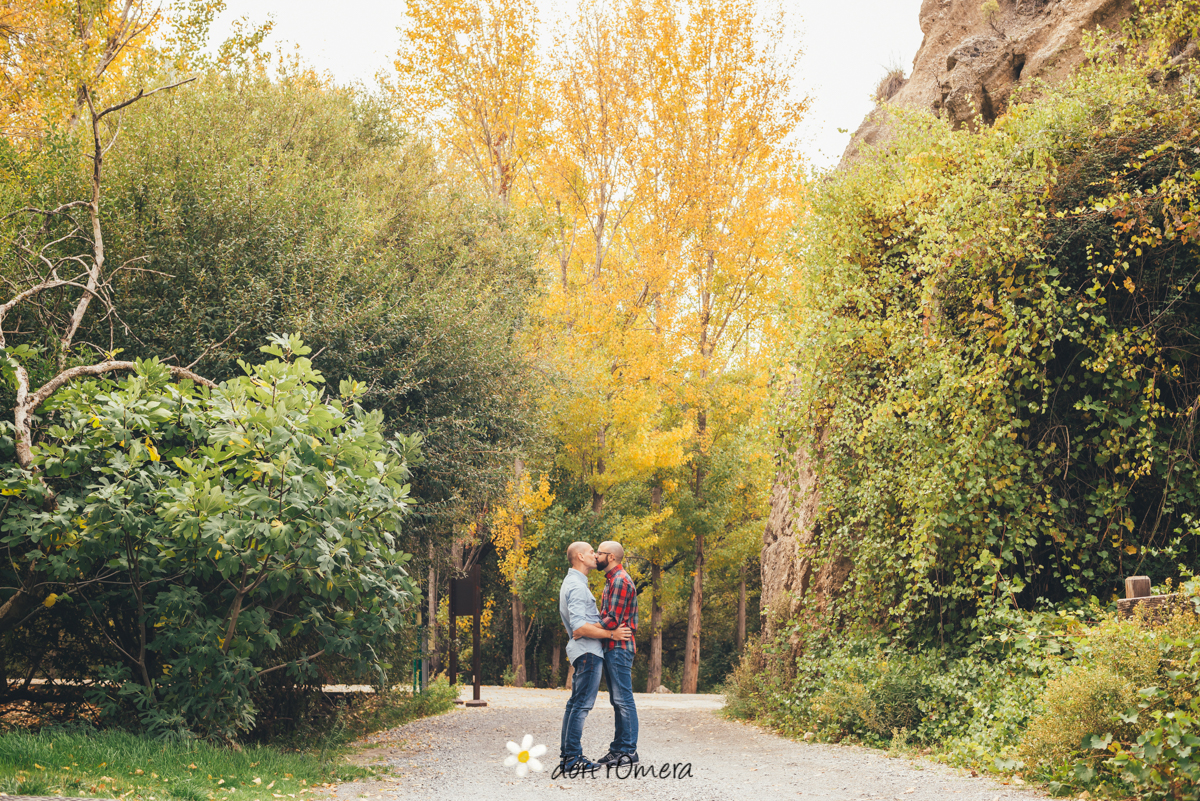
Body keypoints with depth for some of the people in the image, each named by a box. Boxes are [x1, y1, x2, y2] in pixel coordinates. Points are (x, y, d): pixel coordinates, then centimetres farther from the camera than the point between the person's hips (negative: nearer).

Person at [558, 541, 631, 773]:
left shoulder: (574, 583, 19)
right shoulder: (577, 586, -16)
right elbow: (580, 627, -23)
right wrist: (611, 634, -16)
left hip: (584, 651, 11)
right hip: (587, 651, -11)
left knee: (575, 703, 11)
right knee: (582, 704, -11)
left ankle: (566, 755, 14)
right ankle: (573, 758, -12)